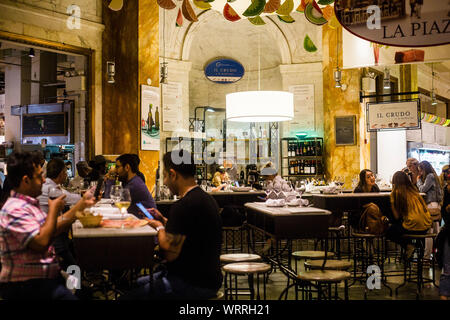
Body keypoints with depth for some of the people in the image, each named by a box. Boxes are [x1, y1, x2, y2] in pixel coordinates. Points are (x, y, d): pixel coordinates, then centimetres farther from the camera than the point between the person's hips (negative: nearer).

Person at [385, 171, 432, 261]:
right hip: (426, 225, 7)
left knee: (388, 232, 15)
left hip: (414, 226, -7)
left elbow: (397, 216, -4)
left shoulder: (396, 193, -6)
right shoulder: (414, 190, 12)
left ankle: (408, 246, -2)